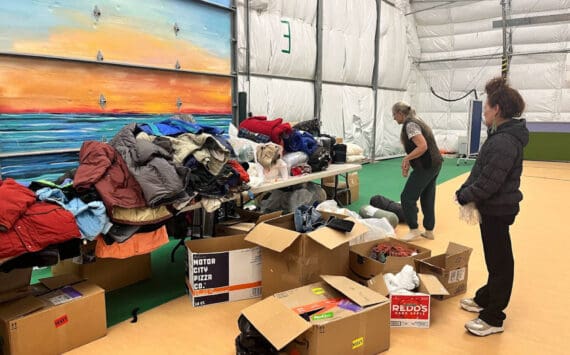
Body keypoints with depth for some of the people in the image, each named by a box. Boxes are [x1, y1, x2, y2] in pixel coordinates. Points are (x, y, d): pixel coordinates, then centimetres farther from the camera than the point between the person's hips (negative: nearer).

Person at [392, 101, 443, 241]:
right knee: (428, 198, 15)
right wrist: (408, 164, 15)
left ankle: (414, 230, 7)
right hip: (434, 164, 10)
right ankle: (429, 231, 22)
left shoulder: (410, 125, -15)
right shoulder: (415, 121, 16)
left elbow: (422, 147, -25)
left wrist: (406, 158, -15)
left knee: (407, 197, -1)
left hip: (425, 166, -10)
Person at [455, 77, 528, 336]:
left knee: (499, 261, 2)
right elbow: (479, 170, 13)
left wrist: (464, 196, -12)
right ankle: (485, 298, 39)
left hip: (498, 209, -10)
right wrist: (464, 189, 3)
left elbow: (489, 183, -26)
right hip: (494, 207, 10)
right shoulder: (500, 135, 8)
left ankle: (493, 318, 16)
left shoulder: (504, 142, -24)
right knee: (494, 257, 22)